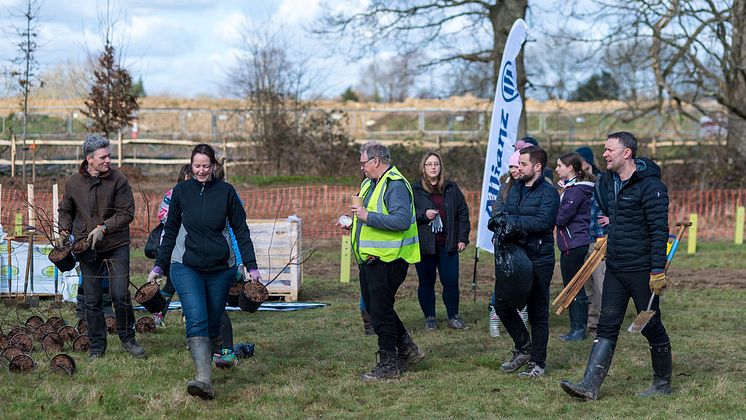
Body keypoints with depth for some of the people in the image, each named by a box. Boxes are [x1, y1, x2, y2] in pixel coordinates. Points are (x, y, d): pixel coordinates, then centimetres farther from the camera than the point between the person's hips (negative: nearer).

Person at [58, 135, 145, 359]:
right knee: (92, 300, 5)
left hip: (116, 246, -2)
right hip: (87, 248, 2)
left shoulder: (118, 179, -7)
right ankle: (97, 346, 17)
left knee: (120, 294, -8)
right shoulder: (73, 182, 1)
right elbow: (66, 210, 18)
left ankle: (127, 338, 13)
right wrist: (65, 229, 0)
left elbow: (127, 213, -9)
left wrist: (103, 228, -20)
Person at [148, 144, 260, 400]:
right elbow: (170, 231, 12)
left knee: (213, 322, 7)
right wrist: (158, 266, 12)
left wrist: (251, 266, 0)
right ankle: (204, 379, -29)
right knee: (196, 319, -17)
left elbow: (241, 230, 4)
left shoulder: (226, 192, 0)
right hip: (186, 266, -1)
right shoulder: (181, 191, 3)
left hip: (220, 268, 1)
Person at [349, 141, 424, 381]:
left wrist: (368, 216, -25)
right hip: (370, 259, 10)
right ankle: (408, 350, 27)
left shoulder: (395, 185, -16)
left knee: (381, 311, -5)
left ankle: (389, 364, 5)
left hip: (388, 260, -10)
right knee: (374, 308, 15)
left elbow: (402, 220, -28)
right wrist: (355, 220, 12)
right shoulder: (370, 183, 17)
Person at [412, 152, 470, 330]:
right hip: (424, 245, -2)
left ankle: (453, 316, 16)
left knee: (451, 281, 2)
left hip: (448, 245, 2)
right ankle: (430, 318, 17)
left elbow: (463, 213, 10)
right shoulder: (414, 190, -1)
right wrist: (424, 215, -18)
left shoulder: (452, 188, 7)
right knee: (426, 282, 5)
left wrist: (462, 238, 4)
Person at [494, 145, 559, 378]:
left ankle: (537, 362, 11)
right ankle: (523, 347, 24)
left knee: (538, 314, 2)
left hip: (539, 260, -7)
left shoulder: (548, 193, -11)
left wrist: (512, 220, -19)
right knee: (502, 304, 7)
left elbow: (542, 222, -24)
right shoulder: (515, 189, 14)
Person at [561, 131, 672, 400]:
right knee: (607, 326, 2)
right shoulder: (608, 182, 10)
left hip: (642, 270, -7)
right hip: (615, 269, 7)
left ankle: (663, 383, 20)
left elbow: (659, 231, -18)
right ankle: (590, 385, -3)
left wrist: (658, 271, -22)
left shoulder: (650, 186, -15)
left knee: (651, 326, 5)